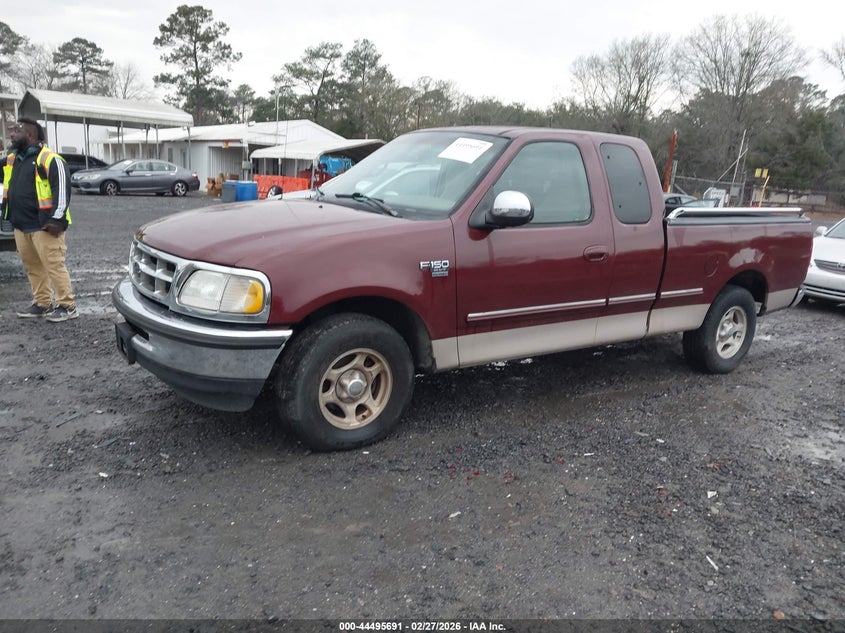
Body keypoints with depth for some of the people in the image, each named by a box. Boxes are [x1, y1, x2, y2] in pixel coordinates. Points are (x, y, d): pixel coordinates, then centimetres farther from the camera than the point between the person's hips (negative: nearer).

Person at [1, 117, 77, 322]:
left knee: (54, 266, -7)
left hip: (43, 225, -9)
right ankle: (43, 304, 22)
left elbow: (62, 189, -16)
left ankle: (67, 306, 0)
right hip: (20, 225, 9)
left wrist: (56, 218, -20)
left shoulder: (49, 159, -11)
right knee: (32, 267, 13)